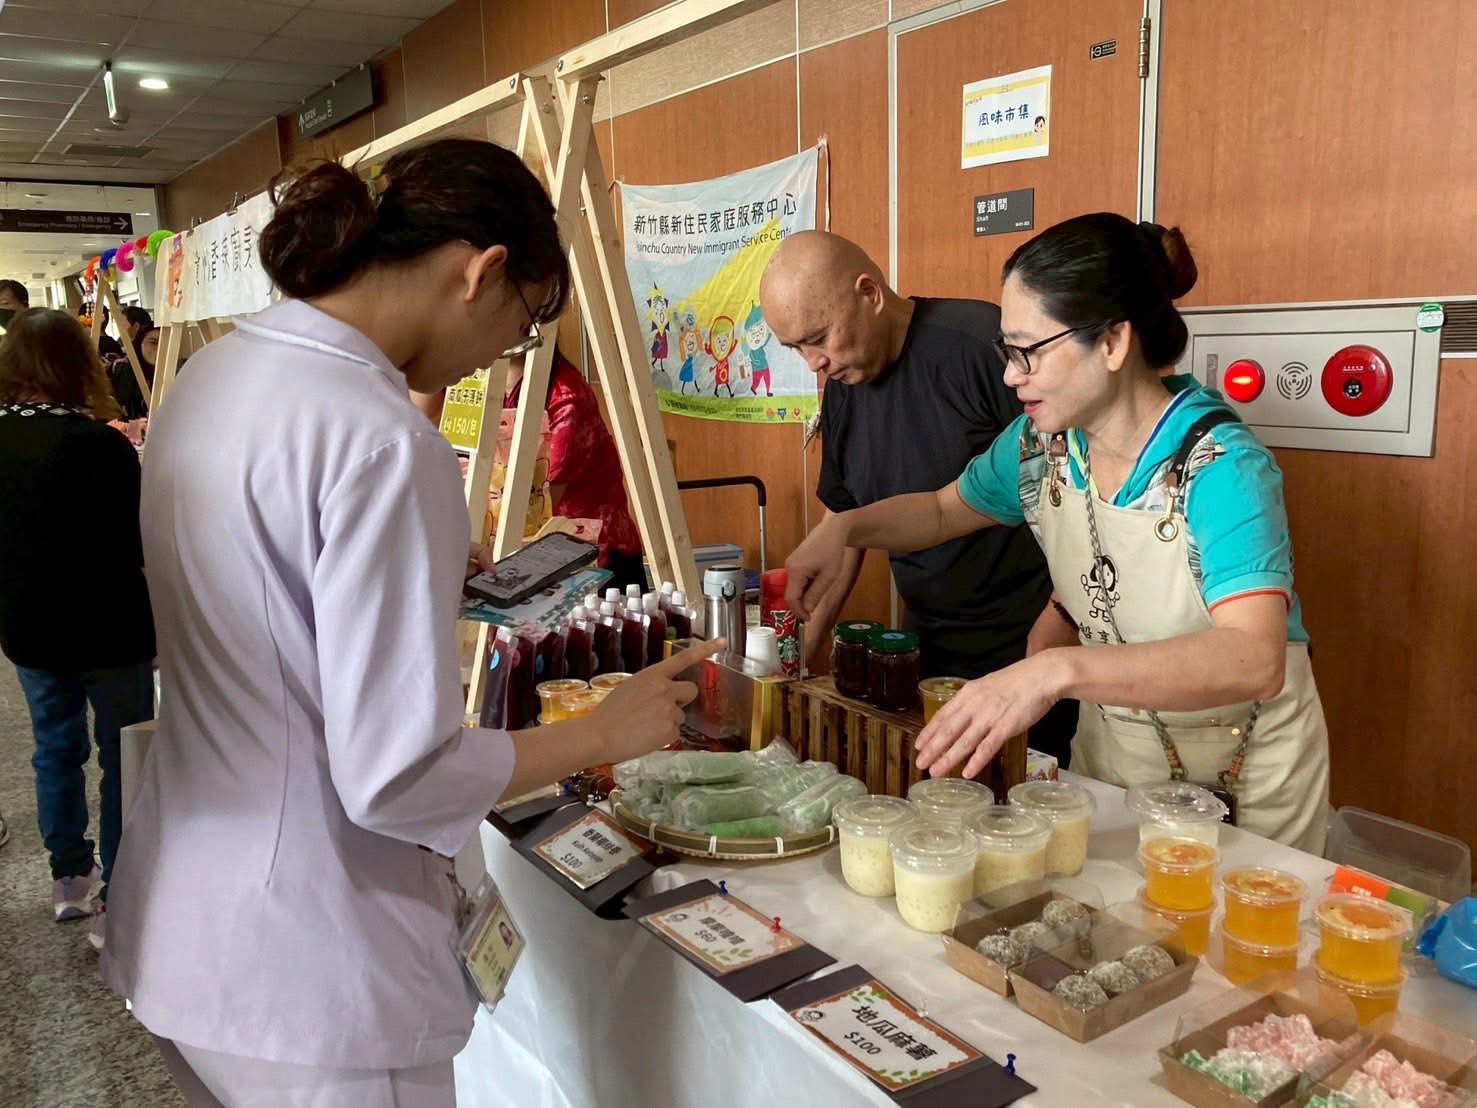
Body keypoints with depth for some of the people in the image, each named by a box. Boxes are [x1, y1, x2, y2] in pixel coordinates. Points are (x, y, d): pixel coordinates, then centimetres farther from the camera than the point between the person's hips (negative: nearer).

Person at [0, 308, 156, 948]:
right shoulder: (99, 443, -22)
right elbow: (142, 544, -15)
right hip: (106, 629, -6)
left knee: (56, 748, 20)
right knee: (124, 759, 7)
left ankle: (69, 878, 33)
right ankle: (115, 903, 14)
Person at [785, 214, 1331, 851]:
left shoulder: (1220, 467, -27)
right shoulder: (1042, 444, -9)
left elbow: (1254, 661, -41)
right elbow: (944, 511, 9)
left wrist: (1059, 670, -53)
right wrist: (845, 527, -9)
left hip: (1244, 780, -5)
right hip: (1110, 749, 5)